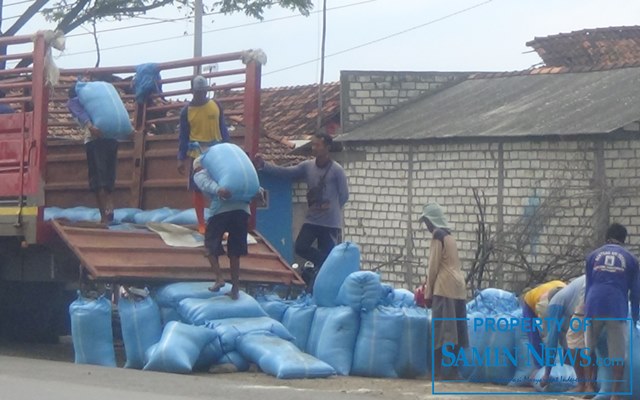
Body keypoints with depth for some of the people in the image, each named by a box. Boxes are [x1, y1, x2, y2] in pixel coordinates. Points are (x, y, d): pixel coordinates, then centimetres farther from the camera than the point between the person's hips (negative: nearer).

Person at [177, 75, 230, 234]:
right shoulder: (186, 111, -1)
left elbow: (223, 129, 9)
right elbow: (183, 136, 2)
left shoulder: (216, 106, 3)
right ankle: (201, 224, 8)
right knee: (198, 190, 2)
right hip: (197, 154, -1)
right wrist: (181, 159, -1)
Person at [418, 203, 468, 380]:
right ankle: (454, 369, 6)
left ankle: (437, 370, -13)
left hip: (444, 288, -8)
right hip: (457, 288, 8)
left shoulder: (438, 236, -6)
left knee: (440, 330, -10)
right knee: (454, 331, 6)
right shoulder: (449, 236, 18)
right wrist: (429, 282, 20)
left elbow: (434, 267, -8)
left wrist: (428, 293, -4)